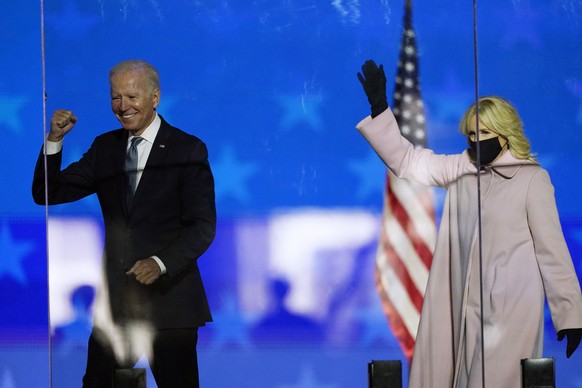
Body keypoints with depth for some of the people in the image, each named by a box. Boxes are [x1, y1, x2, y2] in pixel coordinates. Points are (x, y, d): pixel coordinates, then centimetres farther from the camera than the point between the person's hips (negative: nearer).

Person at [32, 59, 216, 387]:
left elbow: (203, 226, -8)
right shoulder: (105, 148, 11)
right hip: (115, 297, 4)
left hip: (169, 296, -4)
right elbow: (47, 194, 9)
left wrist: (161, 262, -23)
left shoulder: (188, 150, -3)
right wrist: (55, 140, -6)